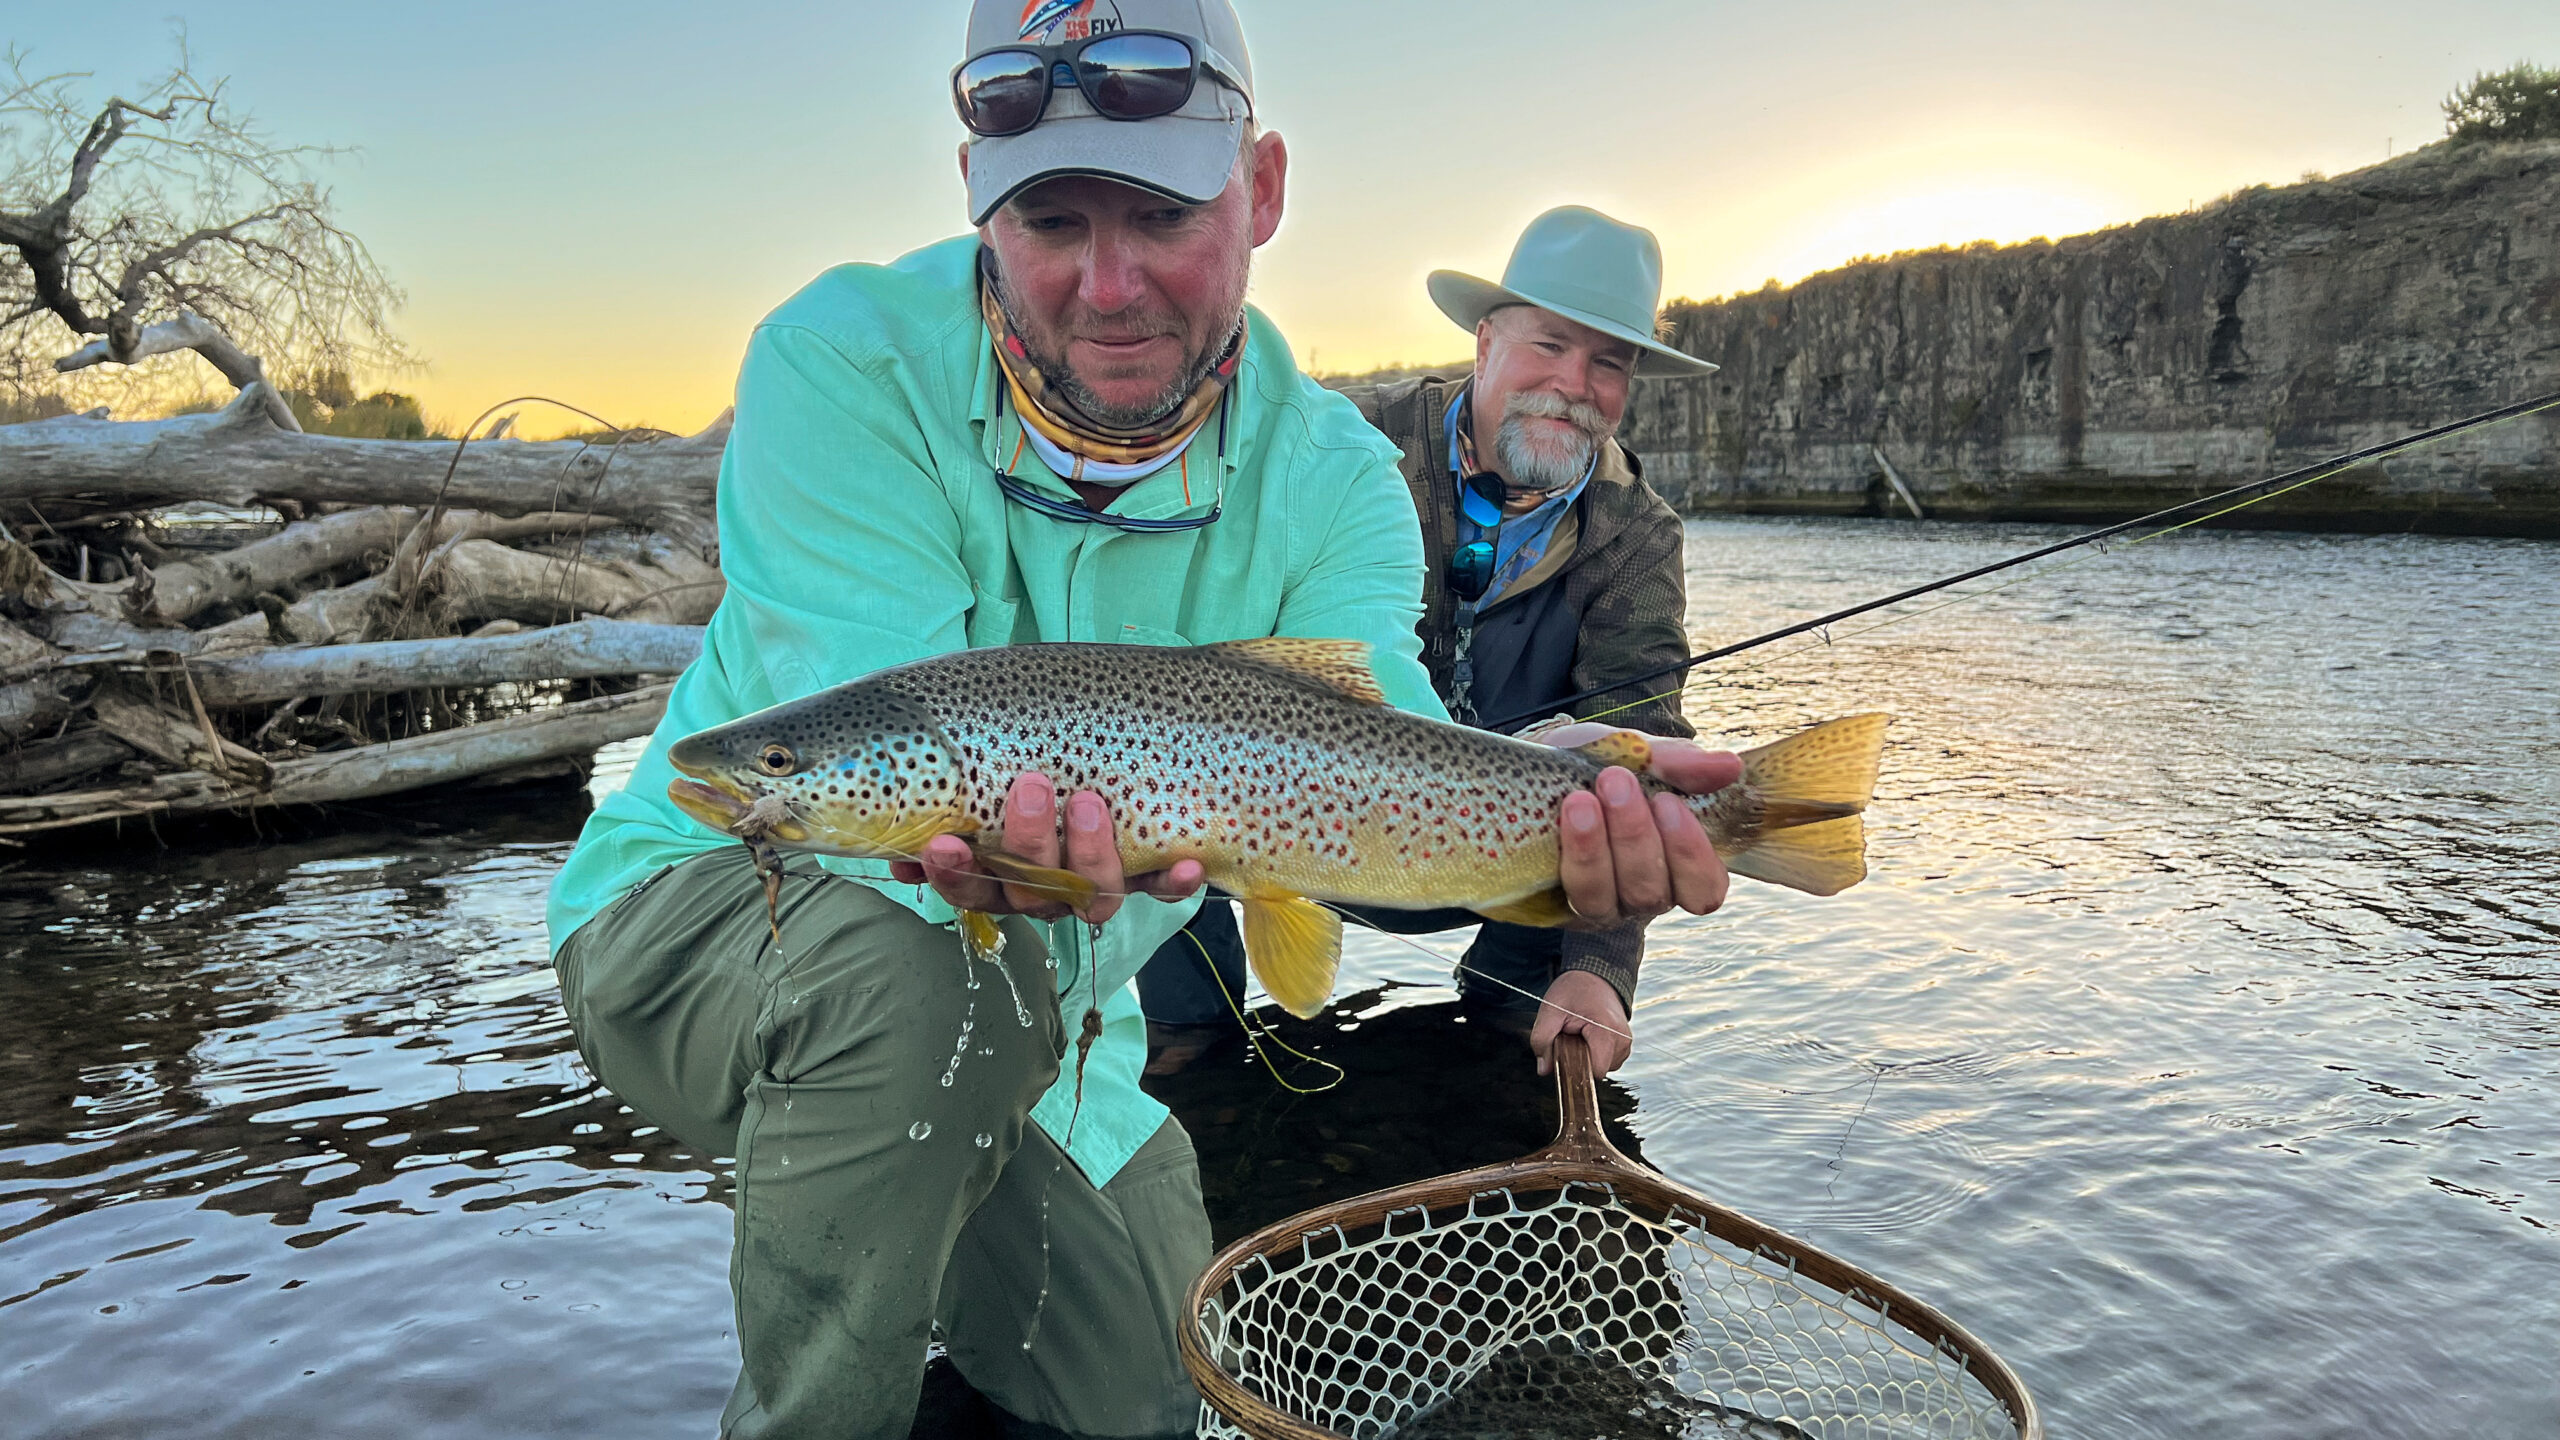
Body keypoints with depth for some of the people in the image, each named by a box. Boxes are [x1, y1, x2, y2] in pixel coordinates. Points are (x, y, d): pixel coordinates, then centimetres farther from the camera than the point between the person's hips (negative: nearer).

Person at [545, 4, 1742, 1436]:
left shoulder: (1329, 477, -12)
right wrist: (996, 847, -54)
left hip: (1041, 1015, 3)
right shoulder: (846, 366, -22)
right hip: (706, 908, -3)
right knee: (932, 964, -37)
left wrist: (1555, 822, -51)